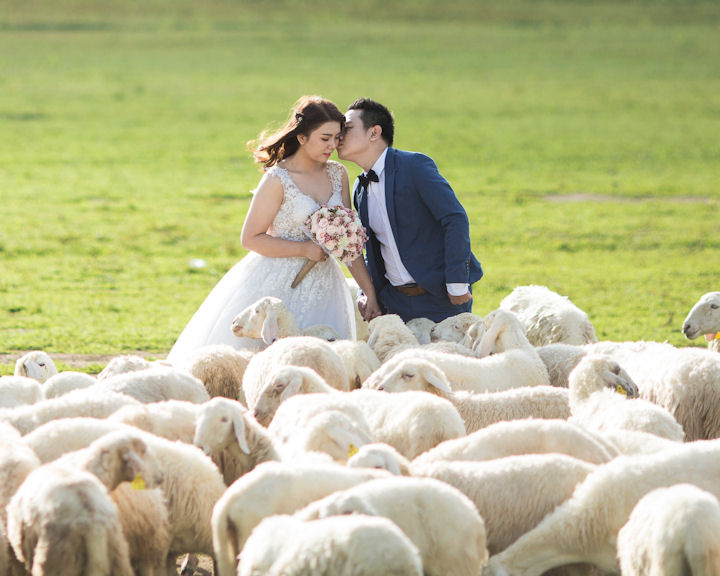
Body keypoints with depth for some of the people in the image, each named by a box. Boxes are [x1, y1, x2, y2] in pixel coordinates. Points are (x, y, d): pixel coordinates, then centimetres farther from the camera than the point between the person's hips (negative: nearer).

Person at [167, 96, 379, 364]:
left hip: (320, 286, 5)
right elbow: (250, 238, -9)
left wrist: (370, 291, 0)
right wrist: (305, 249, -17)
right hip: (278, 284, -5)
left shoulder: (338, 174, 5)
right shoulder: (277, 179, -13)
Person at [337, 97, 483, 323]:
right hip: (396, 301, 6)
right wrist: (370, 293, 4)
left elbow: (456, 220, -17)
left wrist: (457, 285, -20)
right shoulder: (360, 189, 11)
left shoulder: (415, 165, -12)